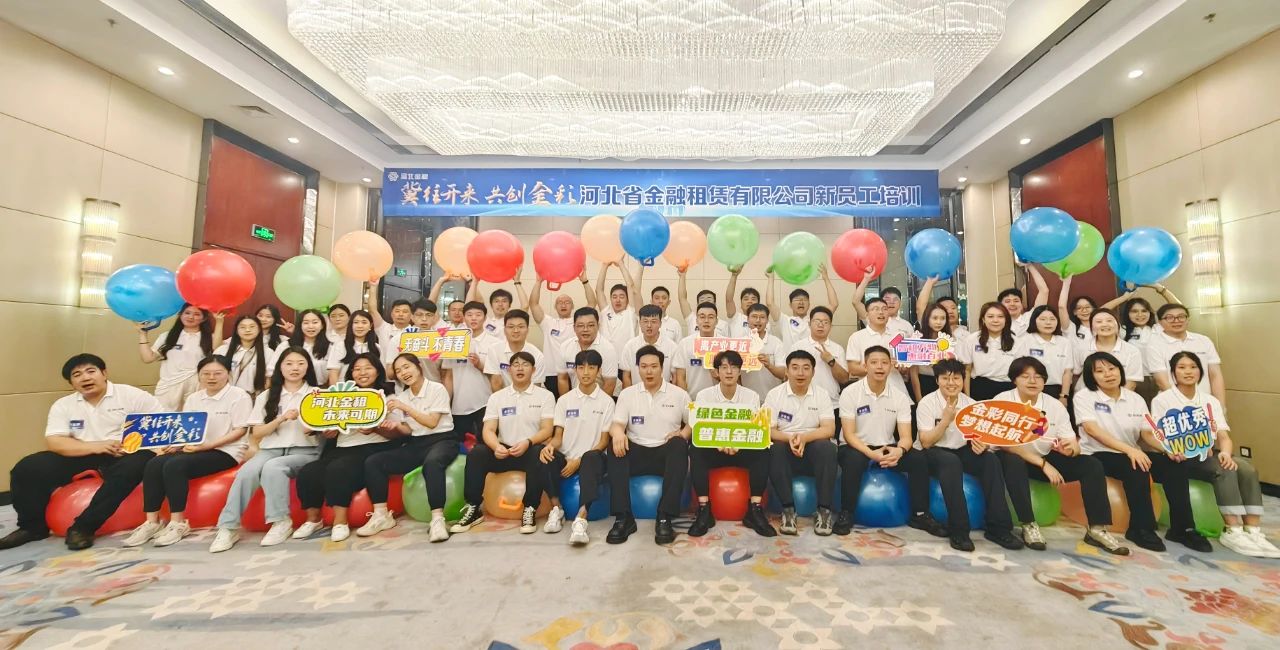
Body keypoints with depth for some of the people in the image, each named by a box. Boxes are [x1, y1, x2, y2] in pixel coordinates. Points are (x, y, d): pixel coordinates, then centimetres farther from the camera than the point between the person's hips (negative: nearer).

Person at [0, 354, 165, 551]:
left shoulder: (131, 395, -2)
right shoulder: (63, 405, 8)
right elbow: (54, 442, -4)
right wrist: (95, 447, -21)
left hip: (124, 456, -5)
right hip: (83, 456, 5)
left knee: (135, 464, -37)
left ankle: (83, 527, -25)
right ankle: (33, 527, 10)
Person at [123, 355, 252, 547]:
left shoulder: (238, 395, -6)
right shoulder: (193, 398, 16)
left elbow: (239, 430, -11)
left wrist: (207, 445, -18)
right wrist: (173, 444, -8)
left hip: (224, 452, -7)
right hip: (194, 449, 7)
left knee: (174, 466, -26)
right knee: (154, 464, -17)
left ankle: (178, 524, -18)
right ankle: (151, 522, -11)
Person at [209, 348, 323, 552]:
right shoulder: (267, 396, 14)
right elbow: (257, 433, 6)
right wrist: (282, 419, -10)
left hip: (304, 452, -2)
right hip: (271, 450, 3)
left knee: (272, 467, -32)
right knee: (246, 471, -29)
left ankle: (281, 521, -22)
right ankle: (228, 527, -22)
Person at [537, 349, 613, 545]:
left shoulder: (606, 401, 1)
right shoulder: (564, 400, 9)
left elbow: (604, 441, -2)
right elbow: (558, 436, 5)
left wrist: (579, 460, -15)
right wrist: (549, 446, -21)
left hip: (591, 458, -2)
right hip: (566, 457, 3)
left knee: (592, 458, -38)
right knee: (545, 456, -30)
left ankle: (580, 519, -45)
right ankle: (557, 508, -11)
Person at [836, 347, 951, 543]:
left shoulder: (900, 397, -2)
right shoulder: (850, 392, -13)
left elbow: (906, 436, -8)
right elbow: (849, 434, -17)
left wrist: (899, 451, -32)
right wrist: (871, 453, -33)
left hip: (887, 448, 4)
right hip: (856, 448, -4)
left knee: (919, 458, -20)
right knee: (854, 460, -36)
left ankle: (919, 514, 0)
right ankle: (845, 514, -18)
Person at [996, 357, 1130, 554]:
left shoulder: (1055, 406, -2)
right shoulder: (1002, 401, -17)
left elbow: (1075, 446, -6)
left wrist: (1070, 448, -31)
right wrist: (1043, 464, -26)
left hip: (1046, 458, 5)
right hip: (1014, 459, -5)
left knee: (1092, 465, -11)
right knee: (1013, 462, -38)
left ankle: (1097, 529, -2)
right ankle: (1029, 526, -26)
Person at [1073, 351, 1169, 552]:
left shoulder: (1135, 399, 10)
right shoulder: (1084, 397, -6)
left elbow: (1148, 433, 4)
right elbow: (1093, 430, -18)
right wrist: (1129, 450, -28)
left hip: (1133, 454, 5)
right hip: (1097, 456, -5)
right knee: (1136, 469, -32)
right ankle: (1142, 528, -21)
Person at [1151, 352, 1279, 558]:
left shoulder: (1211, 401, 15)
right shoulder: (1162, 400, -1)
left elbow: (1224, 436, 4)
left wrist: (1225, 453, -18)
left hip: (1209, 456, 5)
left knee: (1247, 468, -23)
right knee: (1225, 470, -29)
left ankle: (1253, 531, -22)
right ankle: (1233, 532, -26)